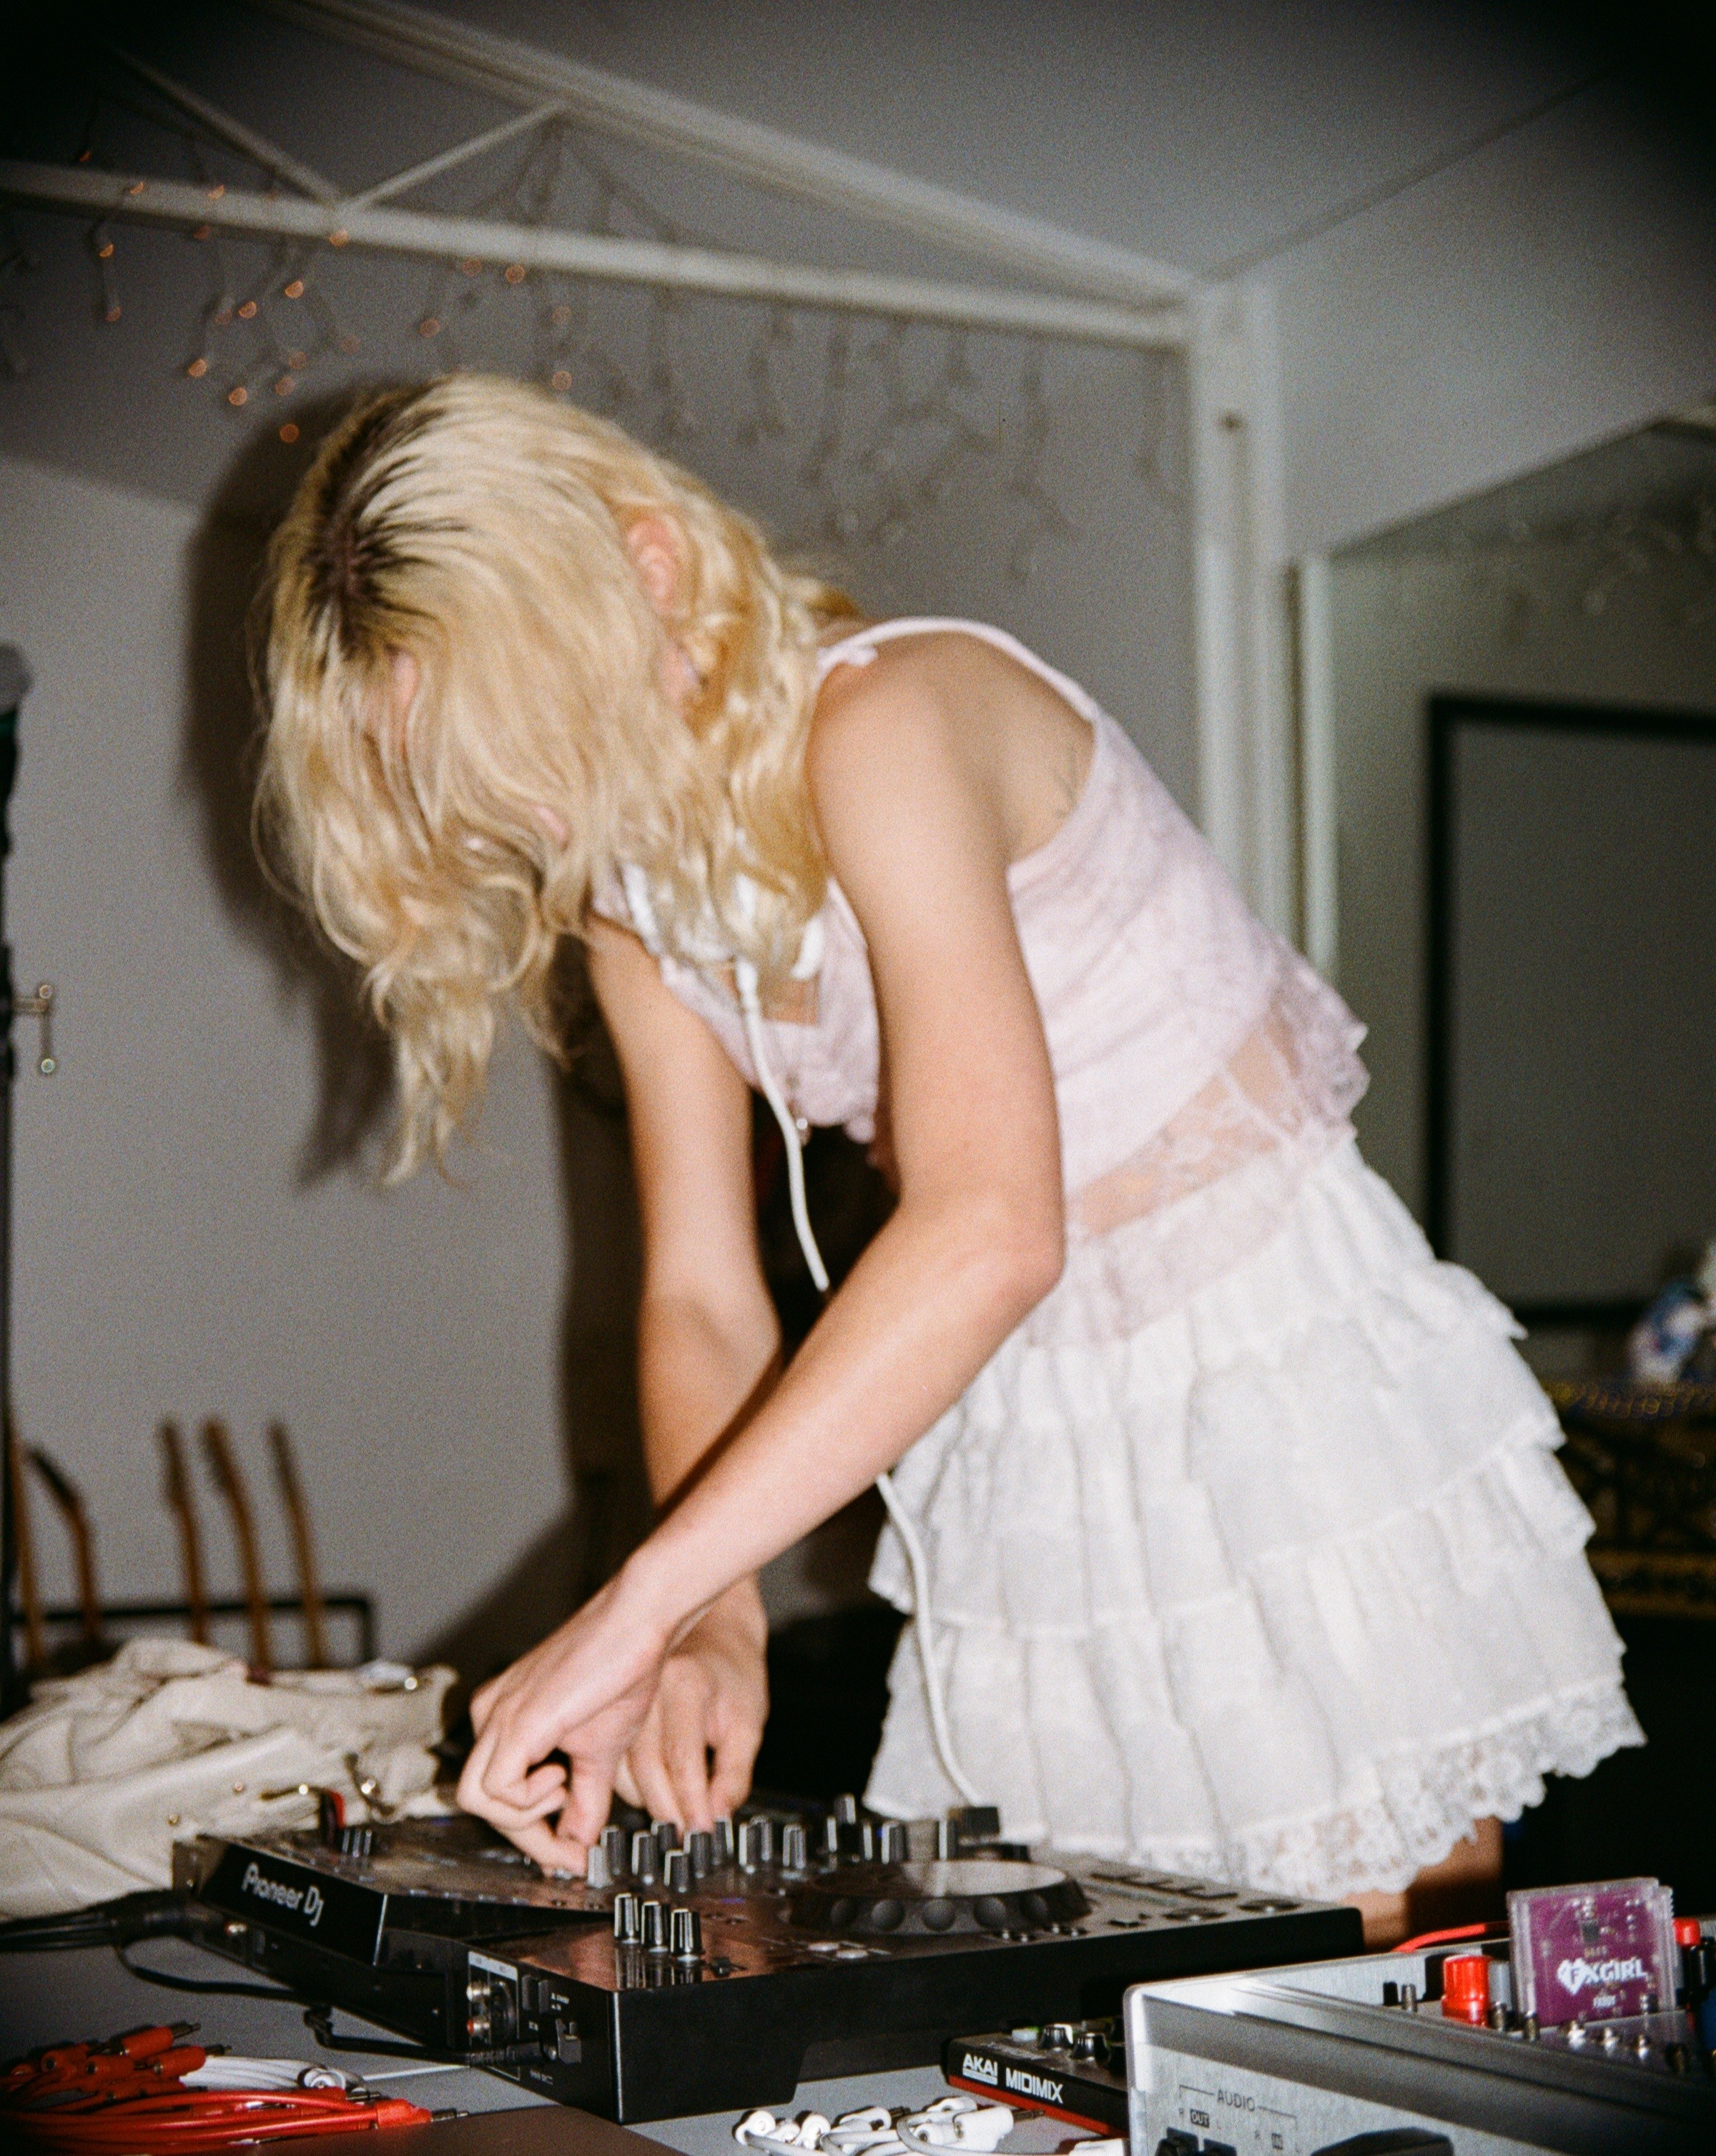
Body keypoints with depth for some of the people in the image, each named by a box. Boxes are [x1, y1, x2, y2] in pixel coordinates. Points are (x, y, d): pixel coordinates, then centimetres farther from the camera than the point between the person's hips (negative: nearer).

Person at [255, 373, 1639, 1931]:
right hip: (1030, 1466, 7)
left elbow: (991, 1228, -35)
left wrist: (643, 1602, -37)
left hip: (1298, 1395, -7)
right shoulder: (633, 893, 4)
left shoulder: (890, 718, -22)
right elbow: (702, 1298, 2)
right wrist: (716, 1624, -17)